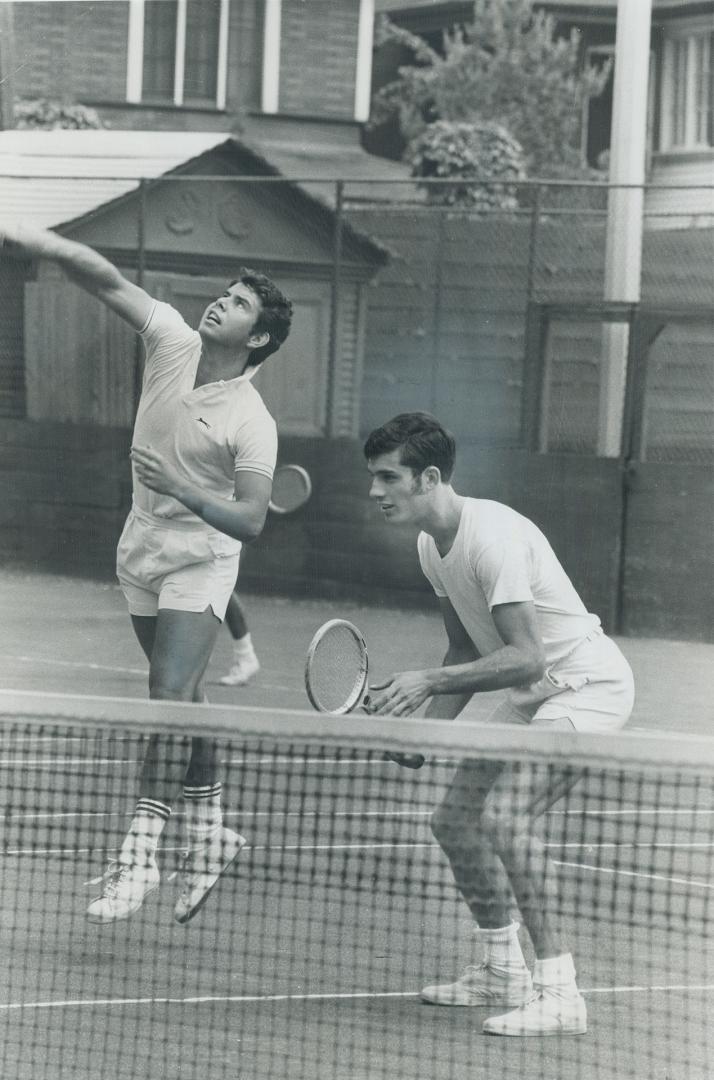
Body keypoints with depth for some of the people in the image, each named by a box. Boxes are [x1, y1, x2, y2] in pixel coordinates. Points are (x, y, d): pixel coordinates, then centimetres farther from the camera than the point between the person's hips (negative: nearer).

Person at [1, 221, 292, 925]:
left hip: (200, 558, -6)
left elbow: (251, 520, -24)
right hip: (143, 550, 6)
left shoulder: (252, 423, -20)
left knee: (171, 696, -18)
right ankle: (209, 829, 30)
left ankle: (139, 854, -19)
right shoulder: (173, 343, -6)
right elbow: (104, 278, -14)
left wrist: (184, 490, -36)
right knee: (181, 700, 15)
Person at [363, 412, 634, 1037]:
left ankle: (558, 992, -22)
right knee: (455, 820, 10)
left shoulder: (492, 536, -27)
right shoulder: (432, 544, 4)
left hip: (588, 682, -10)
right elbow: (467, 653, 13)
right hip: (534, 693, 10)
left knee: (503, 815, -26)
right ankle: (504, 973, 26)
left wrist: (430, 682, -36)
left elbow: (525, 658, -32)